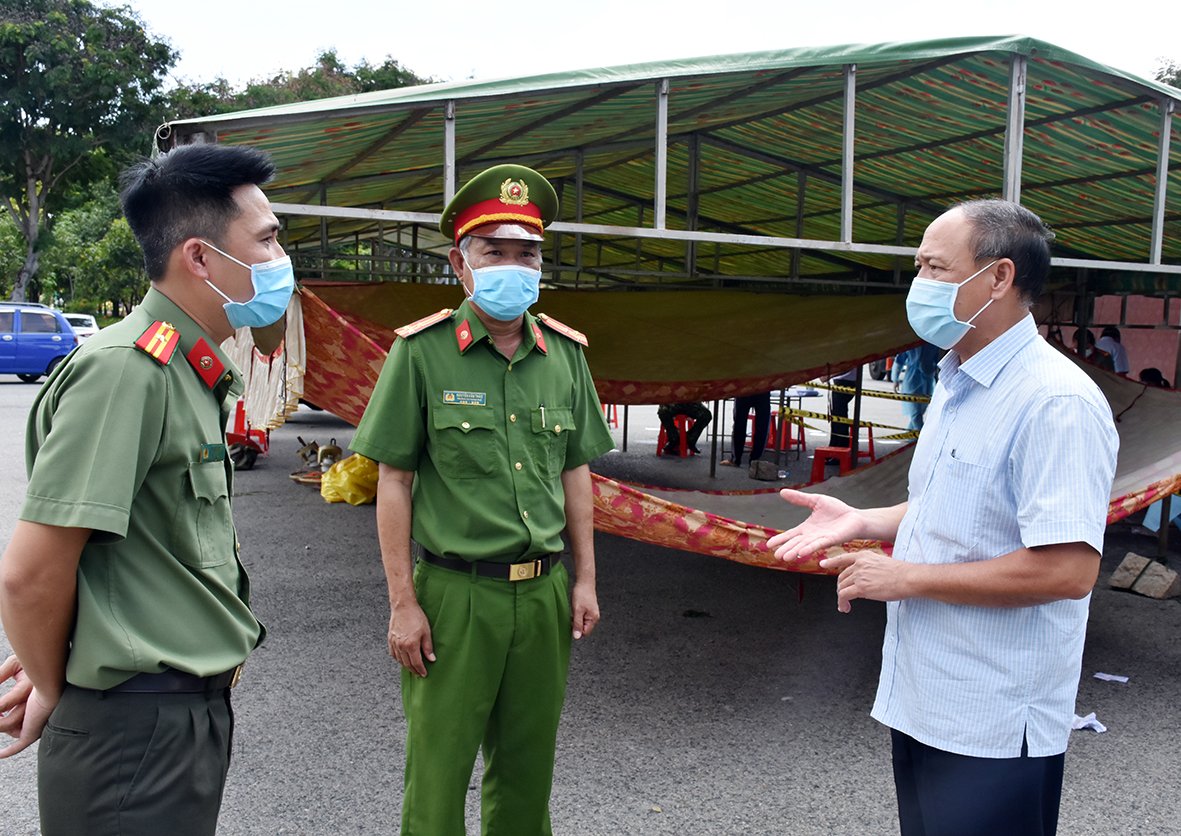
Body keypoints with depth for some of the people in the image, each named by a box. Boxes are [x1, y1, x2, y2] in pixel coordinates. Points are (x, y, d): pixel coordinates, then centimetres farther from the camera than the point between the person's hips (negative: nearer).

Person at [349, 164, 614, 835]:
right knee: (439, 769, 8)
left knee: (528, 765, 17)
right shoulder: (422, 352, -7)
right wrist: (403, 602, -8)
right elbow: (395, 481, -6)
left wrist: (585, 578, 10)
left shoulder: (565, 353, 6)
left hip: (545, 592, 4)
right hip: (455, 594, -4)